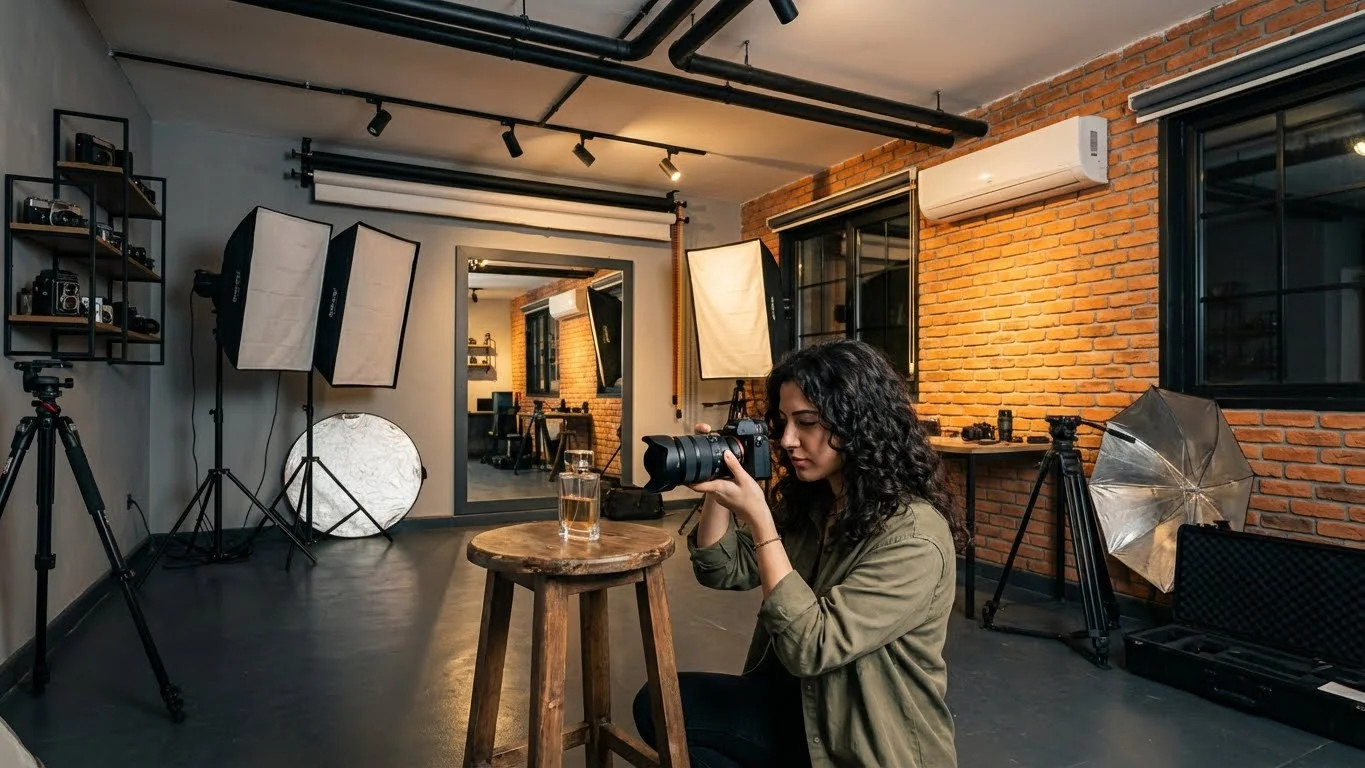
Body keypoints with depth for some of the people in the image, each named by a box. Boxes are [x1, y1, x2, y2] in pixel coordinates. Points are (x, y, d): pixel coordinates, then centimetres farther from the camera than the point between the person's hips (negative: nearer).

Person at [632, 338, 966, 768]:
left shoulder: (914, 537, -25)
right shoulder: (808, 502, -1)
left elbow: (809, 647, -29)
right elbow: (722, 571, 2)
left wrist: (758, 518, -31)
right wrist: (717, 492, -14)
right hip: (797, 708, 6)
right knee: (659, 704, -6)